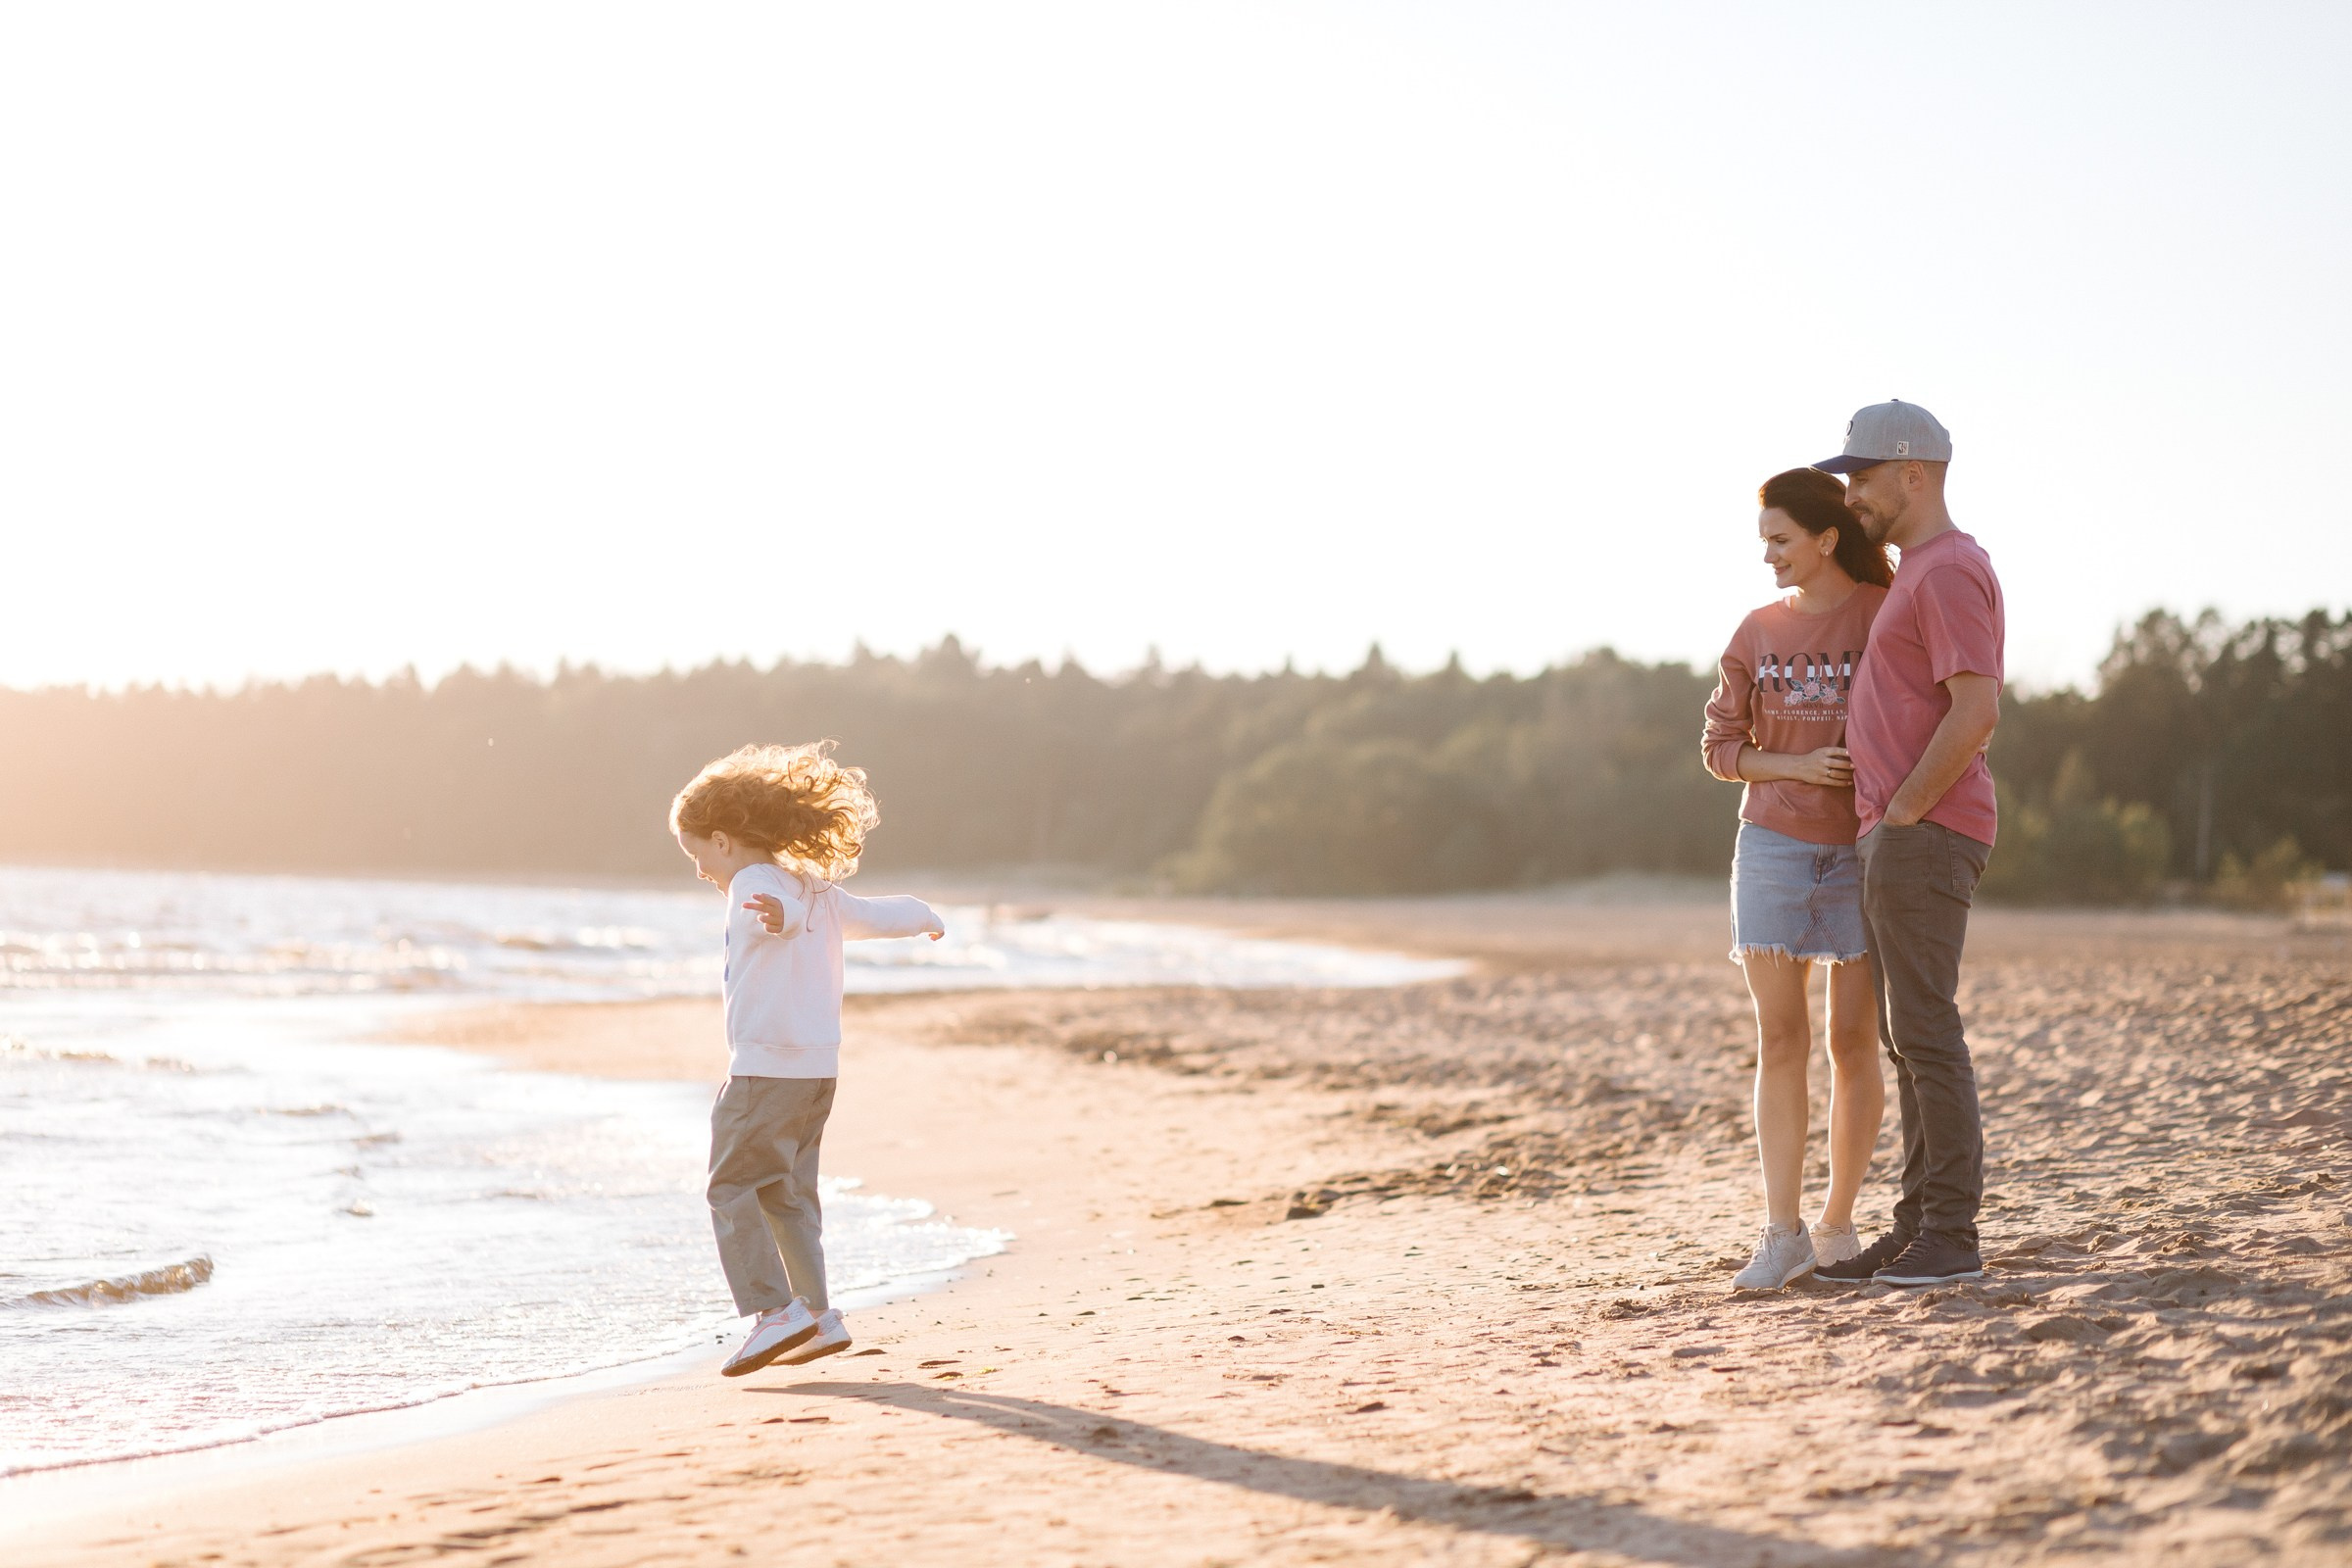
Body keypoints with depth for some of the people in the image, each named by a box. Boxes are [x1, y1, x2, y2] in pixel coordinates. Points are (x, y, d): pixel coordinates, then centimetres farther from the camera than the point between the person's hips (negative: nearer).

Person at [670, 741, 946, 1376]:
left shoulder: (754, 884, -11)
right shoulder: (819, 891, 15)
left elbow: (787, 909, -33)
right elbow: (877, 915, 25)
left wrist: (777, 915, -58)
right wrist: (924, 916, 47)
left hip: (765, 1066, -9)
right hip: (820, 1067, 9)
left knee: (732, 1187, -5)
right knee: (787, 1192, 16)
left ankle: (773, 1310, -14)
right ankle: (817, 1314, 16)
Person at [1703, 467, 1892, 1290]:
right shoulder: (1757, 633, 6)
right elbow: (1722, 750, 9)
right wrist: (1799, 767, -10)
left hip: (1864, 853, -2)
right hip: (1773, 848, 2)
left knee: (1853, 1041, 1)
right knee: (1779, 1042, -2)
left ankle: (1837, 1223, 12)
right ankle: (1781, 1232, -2)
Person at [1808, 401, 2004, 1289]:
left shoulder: (1949, 572, -12)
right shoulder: (1917, 575, 21)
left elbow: (1977, 711, -22)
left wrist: (1902, 812, -17)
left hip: (1925, 838, -10)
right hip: (1894, 839, 10)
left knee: (1924, 1030, -10)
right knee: (1906, 1037, 10)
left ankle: (1951, 1238, -7)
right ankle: (1918, 1231, 13)